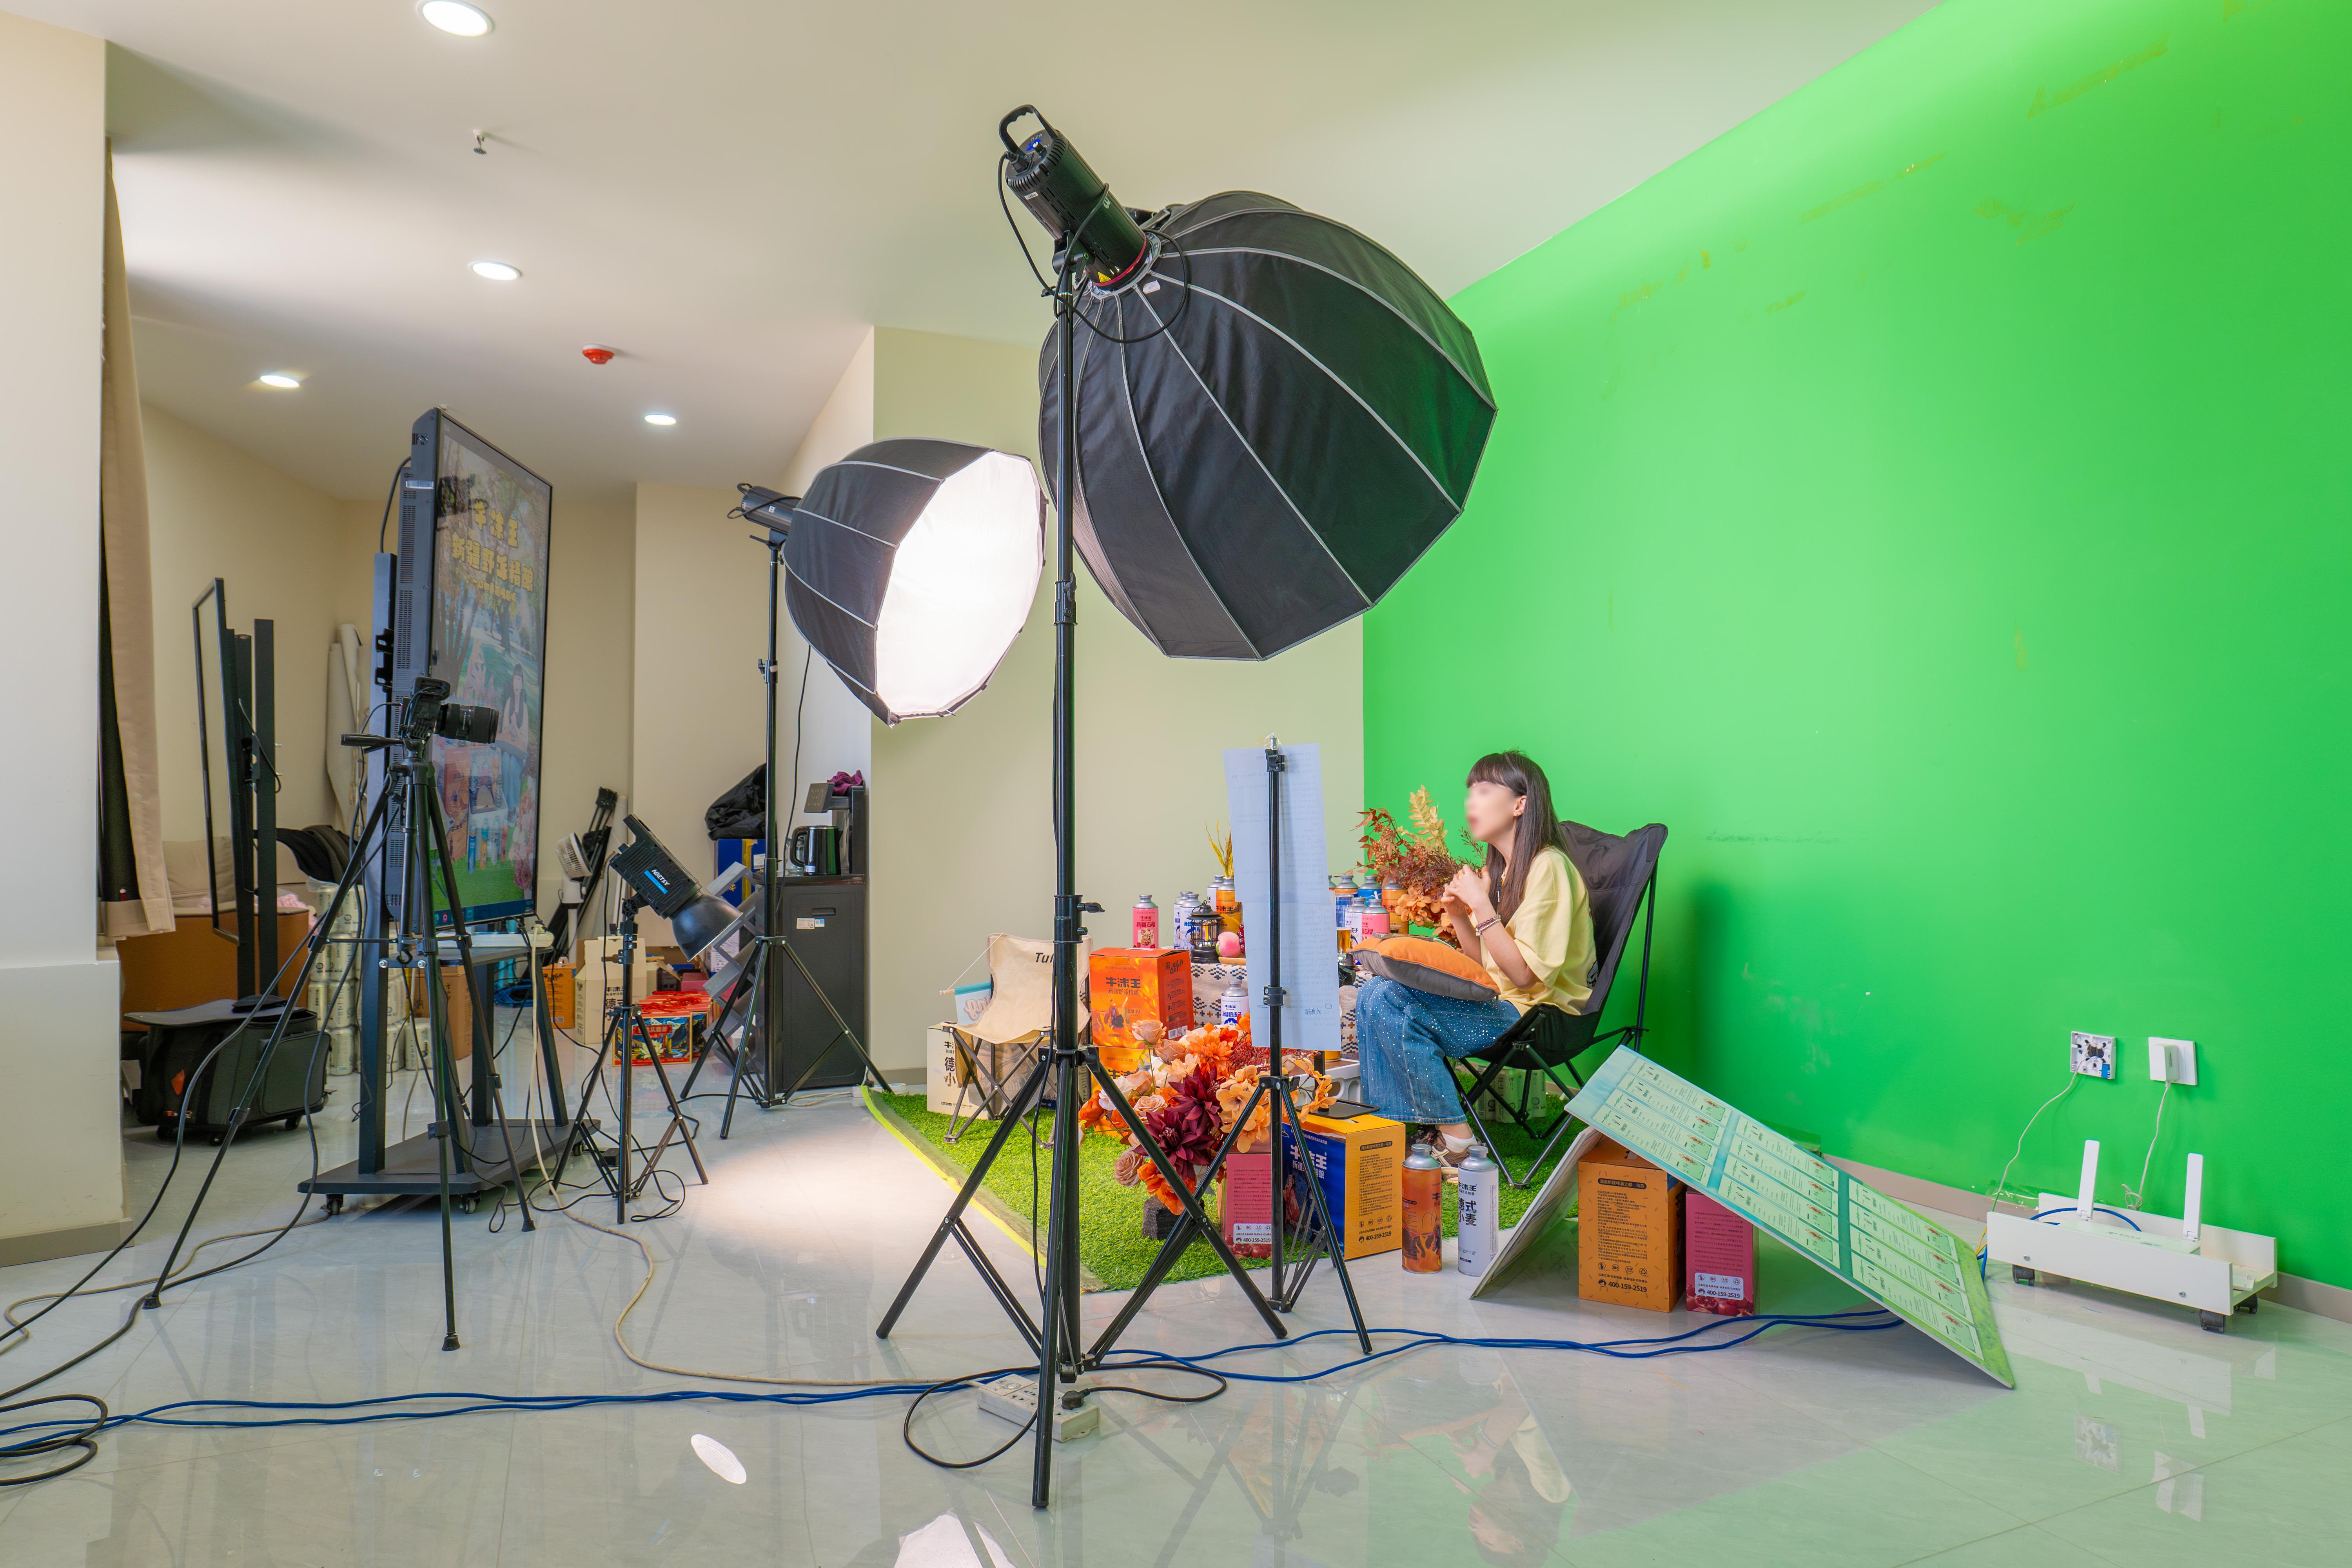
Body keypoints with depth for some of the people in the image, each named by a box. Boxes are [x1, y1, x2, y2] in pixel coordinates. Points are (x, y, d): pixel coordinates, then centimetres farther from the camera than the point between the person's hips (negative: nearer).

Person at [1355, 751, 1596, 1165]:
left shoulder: (1548, 867, -15)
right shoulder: (1502, 868, 14)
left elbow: (1524, 974, -20)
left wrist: (1482, 905, -20)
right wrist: (1458, 916, 0)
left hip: (1538, 1011, -9)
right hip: (1498, 1000, 9)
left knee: (1395, 1007, -24)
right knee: (1373, 992, -6)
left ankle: (1456, 1144, -12)